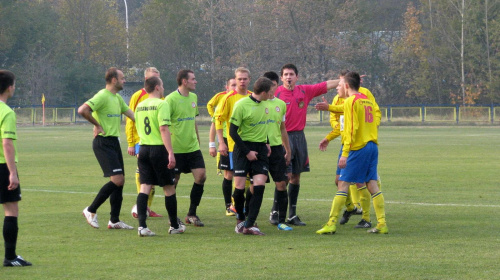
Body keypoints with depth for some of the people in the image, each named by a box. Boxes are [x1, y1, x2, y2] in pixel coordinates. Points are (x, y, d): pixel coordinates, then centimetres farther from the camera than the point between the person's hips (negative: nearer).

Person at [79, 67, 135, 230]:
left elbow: (132, 114, 23)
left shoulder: (117, 98, 16)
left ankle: (114, 220, 14)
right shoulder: (102, 96, -13)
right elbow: (82, 110, -24)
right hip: (103, 143, -9)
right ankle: (91, 211, -4)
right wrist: (97, 125, -15)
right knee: (117, 180, -15)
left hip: (114, 142, 9)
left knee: (120, 181, 8)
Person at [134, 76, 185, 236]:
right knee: (169, 188, 7)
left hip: (143, 149, 6)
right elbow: (163, 129, -19)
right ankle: (174, 226, 16)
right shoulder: (161, 104, -11)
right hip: (159, 149, -6)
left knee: (145, 187, 2)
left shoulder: (140, 106, 12)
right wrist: (171, 153, -21)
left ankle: (142, 226, -11)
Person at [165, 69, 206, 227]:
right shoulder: (171, 99, -12)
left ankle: (192, 214, 7)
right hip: (176, 149, -6)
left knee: (201, 176, -4)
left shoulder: (193, 97, 11)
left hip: (193, 147, 6)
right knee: (173, 182, 1)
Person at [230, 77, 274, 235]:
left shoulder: (264, 104, 8)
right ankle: (240, 219, 19)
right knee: (239, 187, -6)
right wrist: (247, 152, -13)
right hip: (244, 147, -5)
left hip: (260, 149, 5)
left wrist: (266, 143, 14)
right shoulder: (241, 105, -12)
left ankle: (249, 225, -9)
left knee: (259, 185, -9)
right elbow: (232, 131, -11)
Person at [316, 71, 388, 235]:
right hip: (372, 146, 7)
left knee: (343, 184, -5)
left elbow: (351, 128, -14)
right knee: (372, 185, 7)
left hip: (358, 148, -7)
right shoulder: (368, 100, 16)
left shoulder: (351, 101, -7)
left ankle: (331, 224, -6)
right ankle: (382, 224, 2)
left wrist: (345, 153, -15)